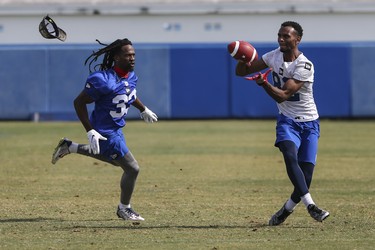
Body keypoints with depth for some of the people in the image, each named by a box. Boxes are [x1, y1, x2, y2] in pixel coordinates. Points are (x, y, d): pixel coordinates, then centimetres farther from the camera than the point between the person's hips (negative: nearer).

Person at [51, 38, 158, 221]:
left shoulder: (131, 76, -4)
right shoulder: (102, 80, -30)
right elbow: (79, 102, -24)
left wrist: (143, 109, 32)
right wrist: (90, 131, -27)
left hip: (116, 128, 9)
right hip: (106, 133, -9)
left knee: (116, 159, 33)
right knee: (132, 168, -6)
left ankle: (70, 147, 41)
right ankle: (124, 209, 18)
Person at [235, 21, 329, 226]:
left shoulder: (305, 66, -19)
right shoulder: (274, 56, 0)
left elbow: (283, 95, -24)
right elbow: (241, 72, 6)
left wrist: (264, 83, -39)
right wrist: (243, 59, -16)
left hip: (309, 123, -3)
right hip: (287, 120, 3)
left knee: (306, 174, -9)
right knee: (290, 155, -27)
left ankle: (286, 210, 14)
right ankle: (310, 205, -33)